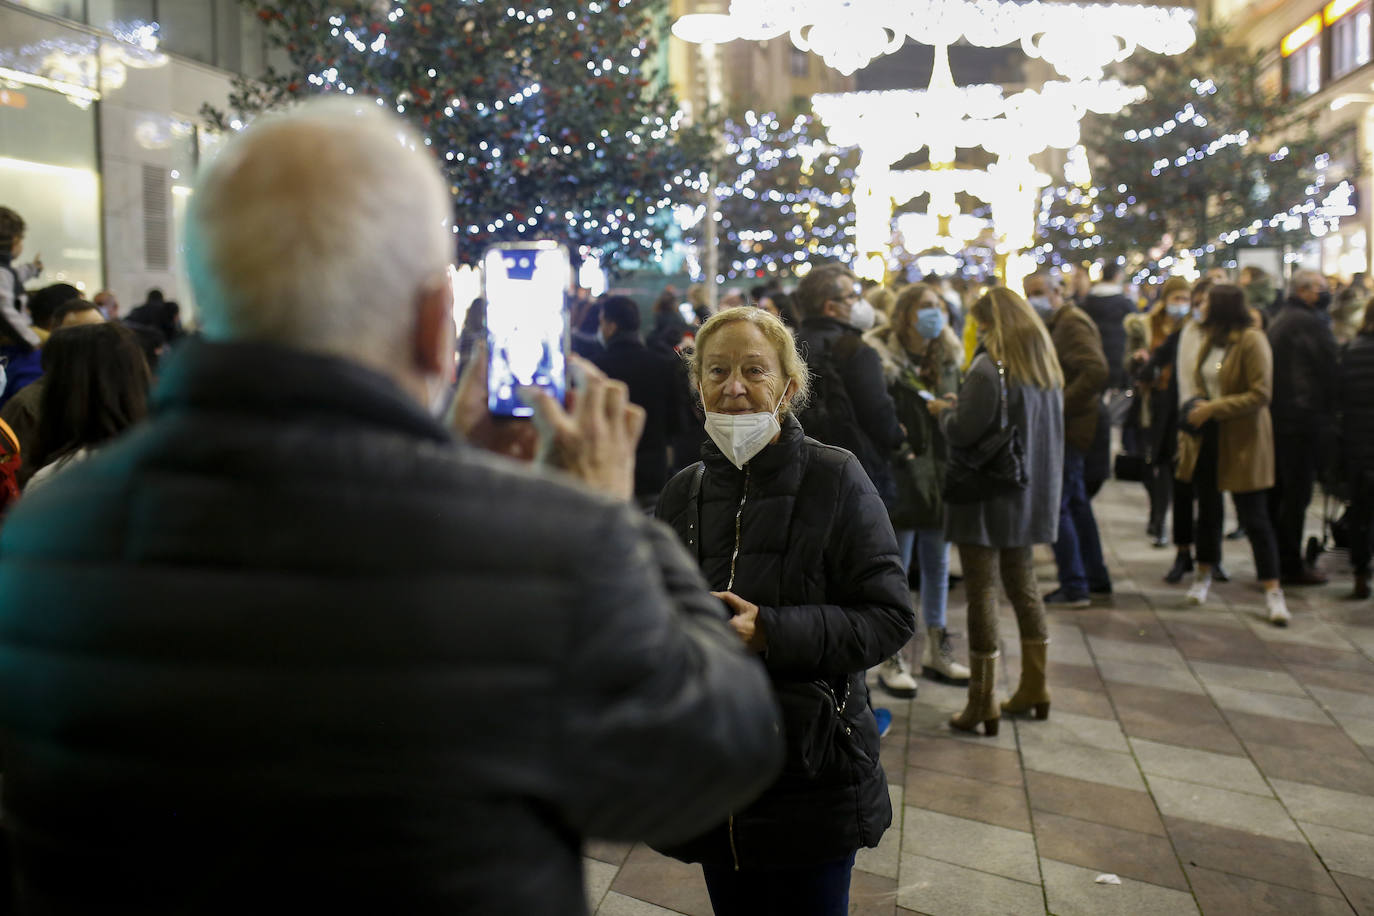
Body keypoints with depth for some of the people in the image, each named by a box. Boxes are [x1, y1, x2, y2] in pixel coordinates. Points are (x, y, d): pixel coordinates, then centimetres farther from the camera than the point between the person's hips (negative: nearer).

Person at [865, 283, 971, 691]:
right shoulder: (881, 359, -9)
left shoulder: (947, 358, 11)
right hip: (901, 478, -6)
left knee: (938, 565, 14)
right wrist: (898, 450, -18)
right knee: (895, 569, 2)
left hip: (940, 477, 6)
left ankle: (936, 650, 28)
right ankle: (891, 659, 13)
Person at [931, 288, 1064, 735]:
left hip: (988, 495, -8)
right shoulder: (1047, 368, 9)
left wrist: (943, 410, 0)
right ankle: (1034, 687, 28)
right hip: (1031, 493, 8)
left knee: (982, 591, -1)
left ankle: (983, 702, 6)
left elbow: (962, 433, -21)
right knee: (1023, 583, 18)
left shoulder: (988, 370, -17)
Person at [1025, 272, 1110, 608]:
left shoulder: (1072, 323, -14)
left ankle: (1074, 587, -2)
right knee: (1076, 502, 18)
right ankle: (1096, 578, 28)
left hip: (1070, 428, -11)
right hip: (1066, 427, 11)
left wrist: (1061, 405, -23)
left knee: (1055, 505, -8)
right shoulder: (1056, 325, 17)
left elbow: (1096, 370, -26)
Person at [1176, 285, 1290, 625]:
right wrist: (1196, 413, 8)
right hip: (1208, 437, 7)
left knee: (1253, 517, -4)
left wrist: (1212, 409, -19)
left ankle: (1272, 590, 3)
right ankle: (1204, 575, 30)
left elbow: (1260, 395, -17)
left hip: (1242, 441, -7)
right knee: (1207, 510, 14)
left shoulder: (1252, 341, -13)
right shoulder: (1211, 340, 10)